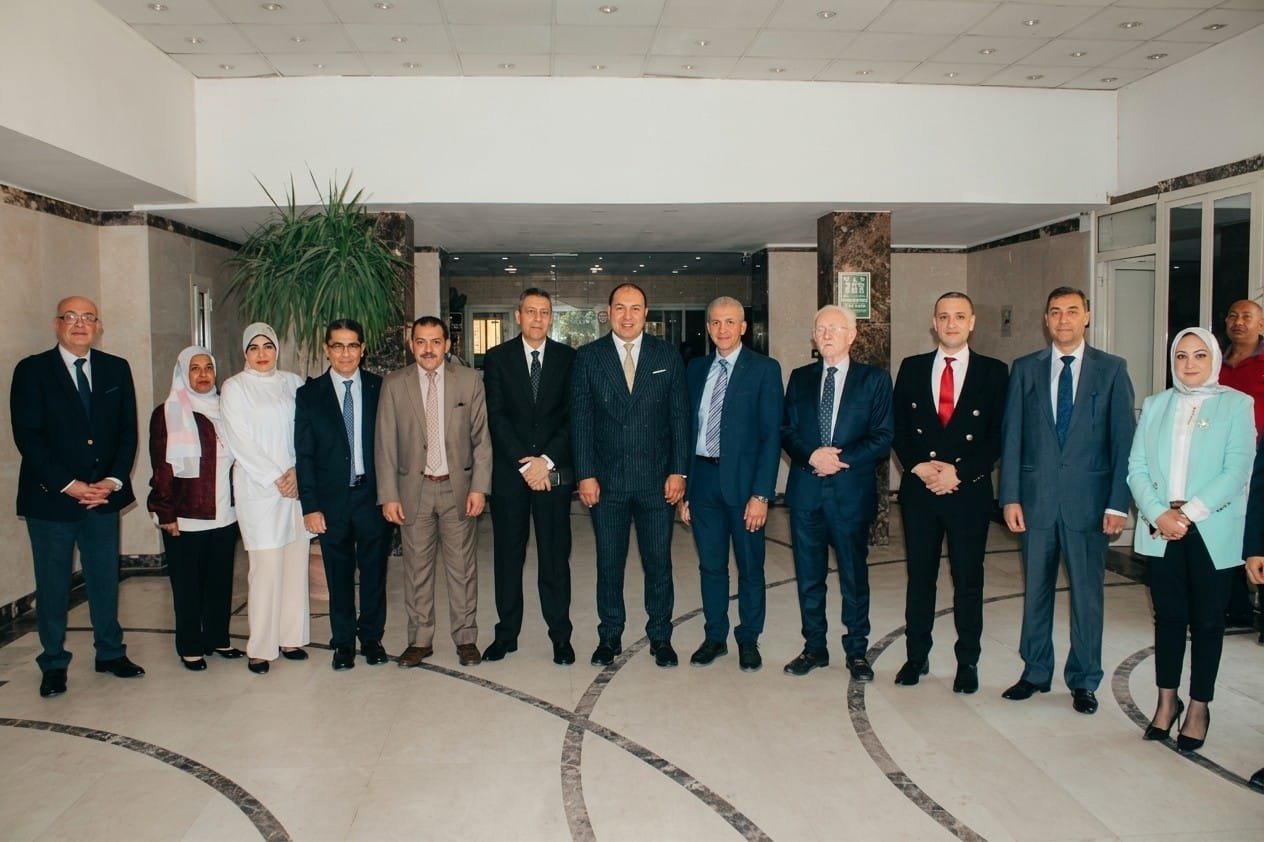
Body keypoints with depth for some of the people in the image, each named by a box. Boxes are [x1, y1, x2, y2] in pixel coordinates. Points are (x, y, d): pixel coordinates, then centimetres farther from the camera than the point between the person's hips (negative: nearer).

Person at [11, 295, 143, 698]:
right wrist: (68, 485, -15)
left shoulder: (116, 369, 6)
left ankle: (110, 653, 27)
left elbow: (128, 431, 5)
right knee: (52, 587, 8)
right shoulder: (32, 371, -3)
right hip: (51, 498, -2)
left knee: (105, 580, 12)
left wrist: (112, 481, -8)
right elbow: (27, 436, -9)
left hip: (103, 496, 3)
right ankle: (53, 665, 22)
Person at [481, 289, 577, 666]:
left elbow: (572, 416, -1)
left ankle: (560, 635, 13)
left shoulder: (567, 358, 5)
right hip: (509, 471, 1)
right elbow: (496, 417, -2)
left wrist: (546, 460, -12)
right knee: (508, 554, 7)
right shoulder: (497, 358, 5)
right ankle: (506, 634, 18)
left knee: (555, 555, 3)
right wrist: (524, 464, -11)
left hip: (554, 470, 0)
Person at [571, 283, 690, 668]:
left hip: (657, 479, 0)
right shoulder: (587, 357, 2)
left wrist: (678, 472, -4)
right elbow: (581, 420, 0)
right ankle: (609, 636, 24)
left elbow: (680, 416, 2)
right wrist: (586, 474, -6)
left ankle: (661, 637, 23)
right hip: (607, 479, 0)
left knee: (659, 563, 8)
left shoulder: (667, 356, 4)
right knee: (609, 563, 9)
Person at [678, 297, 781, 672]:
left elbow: (771, 435, -8)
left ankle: (749, 640, 25)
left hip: (743, 479, -3)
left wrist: (761, 494, -14)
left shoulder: (764, 369, -3)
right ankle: (714, 637, 27)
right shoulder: (696, 369, 10)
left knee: (750, 567, 9)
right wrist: (683, 489, 7)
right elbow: (687, 429, 11)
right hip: (702, 478, 4)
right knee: (711, 565, 12)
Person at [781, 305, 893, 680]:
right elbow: (786, 431, 6)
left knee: (854, 575, 6)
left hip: (852, 490, -2)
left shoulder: (874, 379, 3)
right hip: (806, 489, 3)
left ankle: (857, 651, 19)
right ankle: (814, 647, 22)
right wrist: (811, 455, -13)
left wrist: (840, 459, -15)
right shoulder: (800, 378, 11)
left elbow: (883, 436, -4)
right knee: (808, 575, 9)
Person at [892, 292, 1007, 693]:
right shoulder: (912, 368, 8)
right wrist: (919, 466, -10)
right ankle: (917, 656, 21)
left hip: (970, 491, -1)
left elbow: (998, 436, -3)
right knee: (919, 577, 10)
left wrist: (958, 471, -13)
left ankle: (968, 662, 19)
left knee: (969, 581, 7)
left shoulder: (993, 372, 2)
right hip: (919, 490, 2)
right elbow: (899, 429, 6)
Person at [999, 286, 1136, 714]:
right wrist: (1010, 496, -3)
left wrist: (1118, 503, -7)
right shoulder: (1025, 369, 5)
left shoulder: (1111, 369, 1)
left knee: (1087, 593, 7)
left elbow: (1124, 440, -1)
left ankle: (1084, 681, 22)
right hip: (1036, 497, 2)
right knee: (1035, 590, 11)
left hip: (1088, 499, -1)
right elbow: (1011, 436, 4)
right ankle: (1035, 672, 26)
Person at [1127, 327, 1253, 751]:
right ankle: (1167, 700, 22)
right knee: (1168, 616, 10)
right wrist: (1158, 513, -12)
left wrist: (1190, 513, -17)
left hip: (1212, 532, -2)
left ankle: (1199, 707, 19)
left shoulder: (1237, 405, 0)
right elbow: (1136, 466, 3)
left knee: (1207, 620, 6)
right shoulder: (1154, 405, 9)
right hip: (1161, 530, 2)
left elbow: (1237, 471, -9)